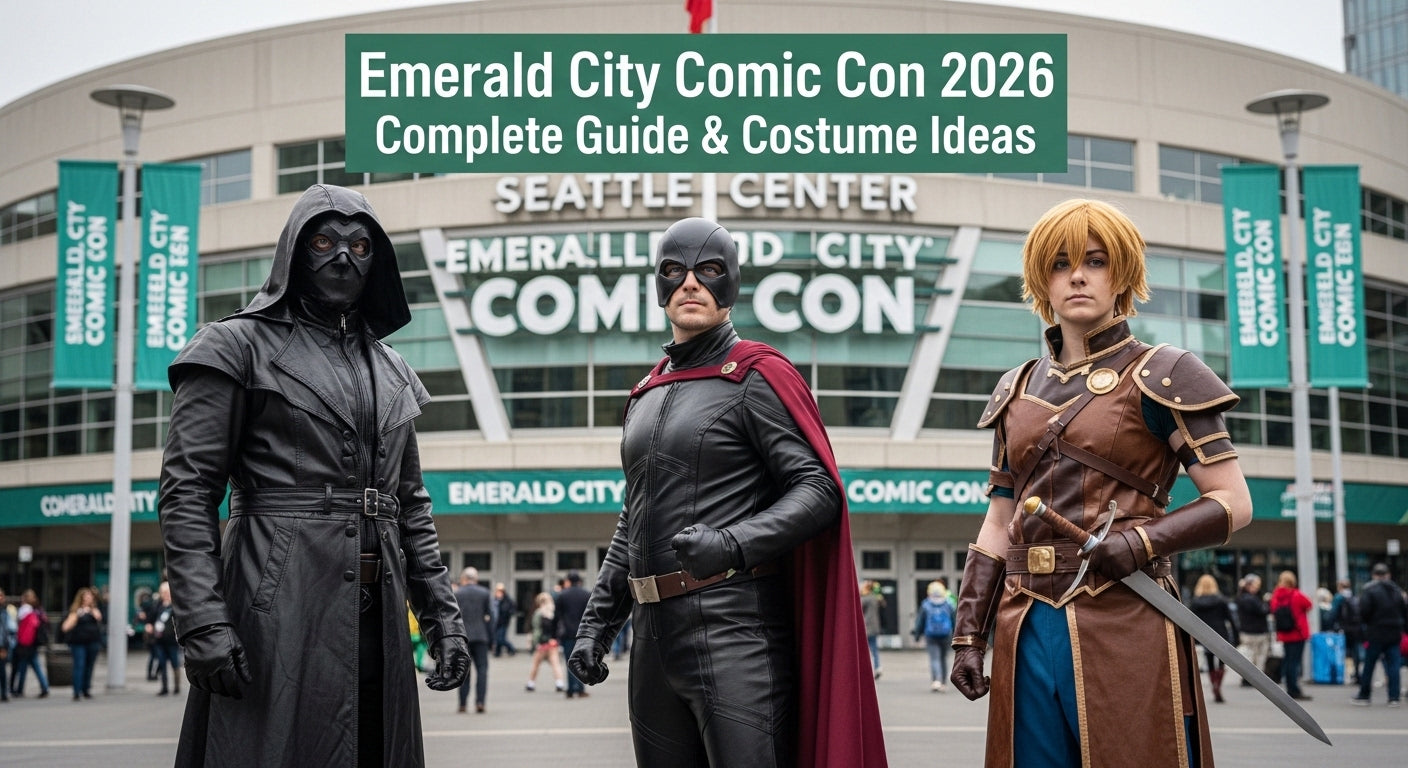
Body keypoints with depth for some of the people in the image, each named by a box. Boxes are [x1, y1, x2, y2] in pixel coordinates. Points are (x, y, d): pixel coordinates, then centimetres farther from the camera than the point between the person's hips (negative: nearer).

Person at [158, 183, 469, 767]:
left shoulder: (391, 369, 19)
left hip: (376, 621, 6)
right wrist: (202, 620, -17)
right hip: (278, 610, -5)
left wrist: (441, 613, 13)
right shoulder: (239, 346, 1)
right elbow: (187, 491, -6)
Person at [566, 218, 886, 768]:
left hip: (734, 630, -7)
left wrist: (733, 543, -26)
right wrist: (598, 620, 15)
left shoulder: (755, 377, -3)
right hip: (654, 636, 7)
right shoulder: (645, 396, 18)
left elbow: (819, 490, -11)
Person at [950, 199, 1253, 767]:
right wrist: (969, 633, 8)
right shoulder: (1018, 391, 16)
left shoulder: (1158, 377, 2)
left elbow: (1234, 502, -3)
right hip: (1028, 630, 4)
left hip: (1125, 623, -4)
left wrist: (1145, 541, -18)